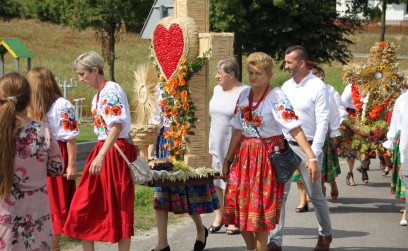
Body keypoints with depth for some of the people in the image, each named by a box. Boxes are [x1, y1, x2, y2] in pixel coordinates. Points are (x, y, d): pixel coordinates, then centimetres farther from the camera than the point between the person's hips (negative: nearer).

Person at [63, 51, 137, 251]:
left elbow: (117, 126, -23)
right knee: (86, 207, 8)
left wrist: (101, 156, -30)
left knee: (118, 208, -1)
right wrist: (99, 154, 16)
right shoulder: (98, 95, 15)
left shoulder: (111, 90, -13)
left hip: (115, 153, -9)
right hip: (103, 151, 9)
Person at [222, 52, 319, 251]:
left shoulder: (277, 97, -14)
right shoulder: (244, 95, 5)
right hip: (245, 154, 6)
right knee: (238, 205, 6)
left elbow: (295, 128, -23)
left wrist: (311, 157, -32)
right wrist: (227, 160, 15)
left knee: (260, 209, -2)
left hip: (268, 155, -6)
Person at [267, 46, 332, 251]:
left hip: (307, 148, -5)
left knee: (315, 196, 7)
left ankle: (325, 234, 27)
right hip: (285, 146, 5)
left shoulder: (317, 87, -9)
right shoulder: (286, 86, 9)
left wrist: (314, 155, -18)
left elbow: (322, 123, -12)